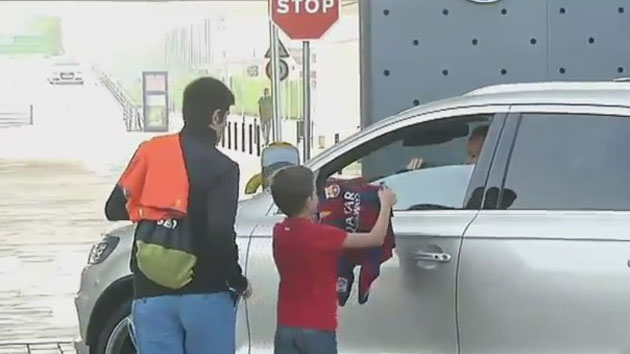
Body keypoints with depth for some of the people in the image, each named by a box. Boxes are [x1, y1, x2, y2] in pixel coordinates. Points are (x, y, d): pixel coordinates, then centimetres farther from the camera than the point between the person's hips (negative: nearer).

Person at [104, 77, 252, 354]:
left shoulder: (150, 152, 6)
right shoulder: (221, 167, -9)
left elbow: (114, 209, 12)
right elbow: (220, 234, -20)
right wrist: (238, 281, -4)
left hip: (152, 293, 4)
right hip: (206, 293, -4)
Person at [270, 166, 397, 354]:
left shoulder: (280, 232, 1)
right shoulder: (320, 235, -17)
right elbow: (376, 238, -12)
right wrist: (386, 204, 4)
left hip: (287, 327, 6)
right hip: (317, 328, -6)